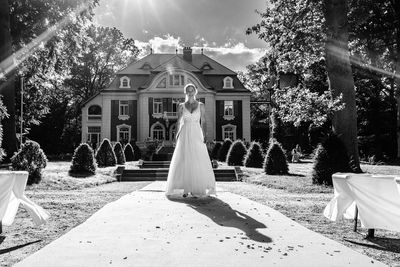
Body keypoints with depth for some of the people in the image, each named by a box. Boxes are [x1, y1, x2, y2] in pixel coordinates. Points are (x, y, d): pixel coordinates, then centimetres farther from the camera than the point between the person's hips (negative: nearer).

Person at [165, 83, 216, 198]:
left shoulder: (200, 105, 7)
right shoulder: (181, 106, 8)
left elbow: (203, 122, 4)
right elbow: (178, 122, 8)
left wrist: (204, 135, -8)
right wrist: (177, 134, -3)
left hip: (197, 135, 0)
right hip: (185, 135, 1)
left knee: (198, 162, -5)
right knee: (183, 162, -2)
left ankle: (197, 189, 3)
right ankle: (185, 189, 6)